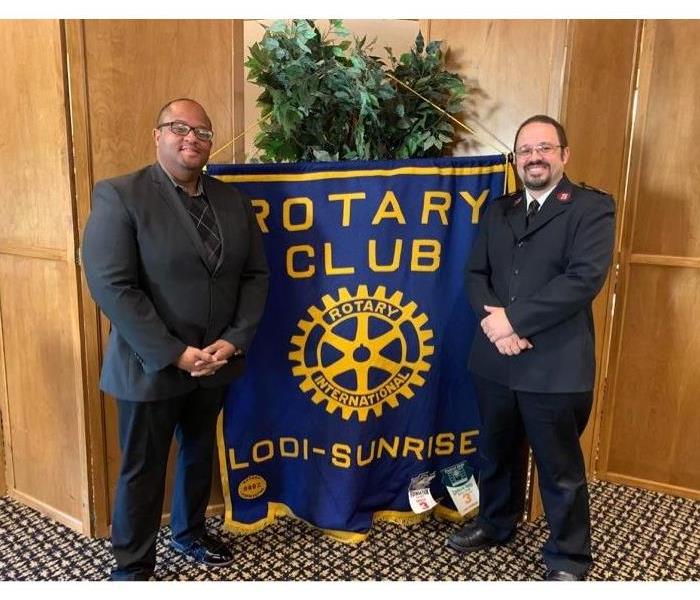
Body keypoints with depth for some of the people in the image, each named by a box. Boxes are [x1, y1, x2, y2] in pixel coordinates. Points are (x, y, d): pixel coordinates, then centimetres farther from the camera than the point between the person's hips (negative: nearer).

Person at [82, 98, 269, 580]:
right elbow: (111, 285, -18)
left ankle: (190, 532, 45)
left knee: (200, 453, 22)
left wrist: (235, 340, -9)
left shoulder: (233, 200, 5)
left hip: (215, 361, 5)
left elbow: (256, 274, 5)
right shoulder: (119, 195, -11)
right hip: (151, 366, -5)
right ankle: (133, 566, 32)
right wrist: (174, 354, -21)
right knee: (143, 469, 10)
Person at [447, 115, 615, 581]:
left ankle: (568, 557, 31)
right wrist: (493, 319, -12)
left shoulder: (593, 207, -5)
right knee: (496, 453, 22)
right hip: (495, 360, 5)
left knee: (561, 470, 10)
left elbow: (585, 278, -18)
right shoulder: (499, 211, 13)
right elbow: (476, 274, 7)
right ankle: (495, 524, 45)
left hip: (555, 365, -5)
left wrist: (514, 319, -18)